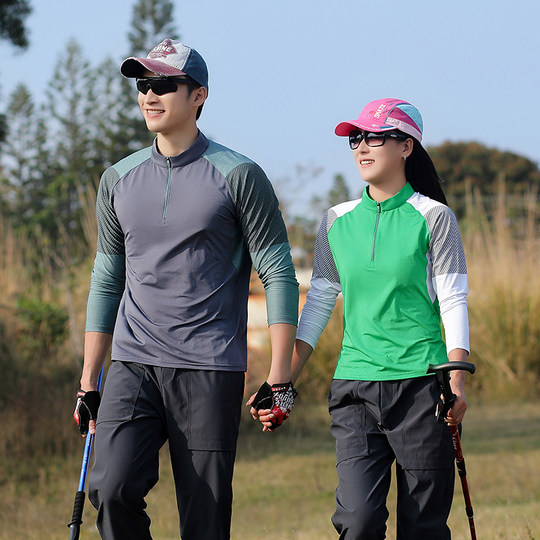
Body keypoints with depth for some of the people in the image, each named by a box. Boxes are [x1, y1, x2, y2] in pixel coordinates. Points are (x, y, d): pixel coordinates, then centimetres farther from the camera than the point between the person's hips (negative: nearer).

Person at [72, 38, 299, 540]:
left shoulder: (238, 176, 0)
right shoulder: (118, 180, 13)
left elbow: (278, 276, -1)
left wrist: (278, 378, -9)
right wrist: (88, 383, 15)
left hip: (210, 371, -3)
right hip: (132, 366, 3)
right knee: (113, 489, -17)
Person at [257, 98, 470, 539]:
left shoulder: (432, 217, 0)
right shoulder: (337, 222, 11)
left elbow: (453, 303, -2)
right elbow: (318, 304, 15)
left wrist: (457, 382, -13)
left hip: (420, 384, -3)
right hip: (355, 386, 3)